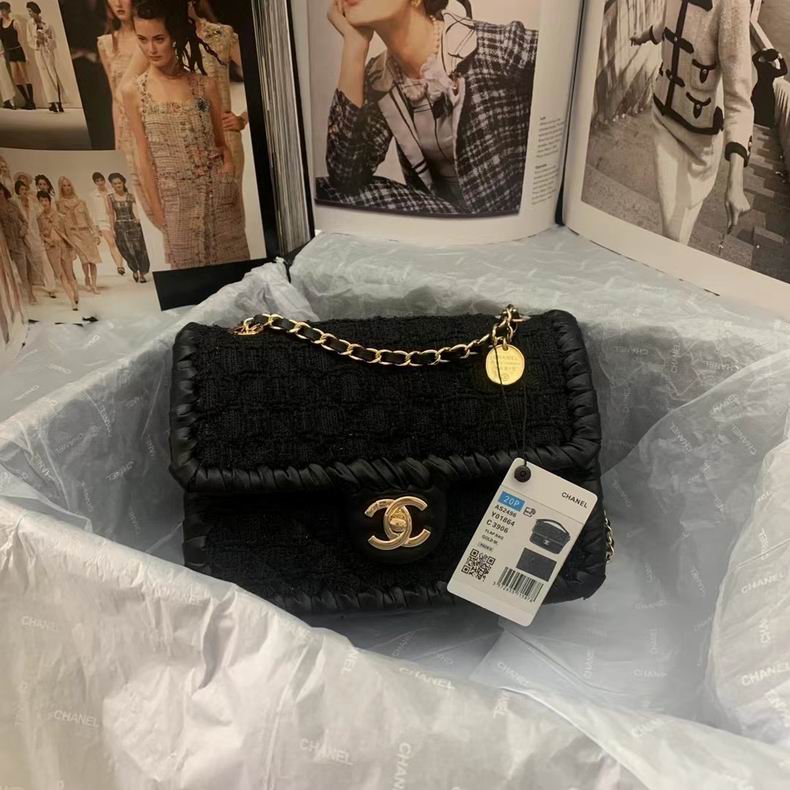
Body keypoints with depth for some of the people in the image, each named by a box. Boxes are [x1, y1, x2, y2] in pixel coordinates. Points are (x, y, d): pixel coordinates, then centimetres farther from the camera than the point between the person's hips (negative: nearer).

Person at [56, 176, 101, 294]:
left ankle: (93, 284, 3)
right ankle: (87, 280, -3)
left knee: (93, 259, -4)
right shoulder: (59, 203, 6)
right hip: (72, 233, -3)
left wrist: (96, 234, 8)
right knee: (84, 256, -20)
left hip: (86, 232, 3)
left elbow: (89, 218, 13)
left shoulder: (80, 202, 12)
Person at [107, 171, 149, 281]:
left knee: (139, 249, 0)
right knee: (128, 251, -3)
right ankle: (135, 271, 21)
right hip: (120, 226, 0)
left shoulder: (130, 196, 1)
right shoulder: (110, 197, 2)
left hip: (133, 225, 0)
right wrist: (112, 229, 0)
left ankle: (142, 274, 14)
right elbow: (112, 214, 3)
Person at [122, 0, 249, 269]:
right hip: (177, 201, 0)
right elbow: (144, 156, 0)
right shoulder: (132, 91, -2)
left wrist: (227, 163, -7)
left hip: (218, 193, 1)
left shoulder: (205, 85, -1)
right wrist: (157, 210, -1)